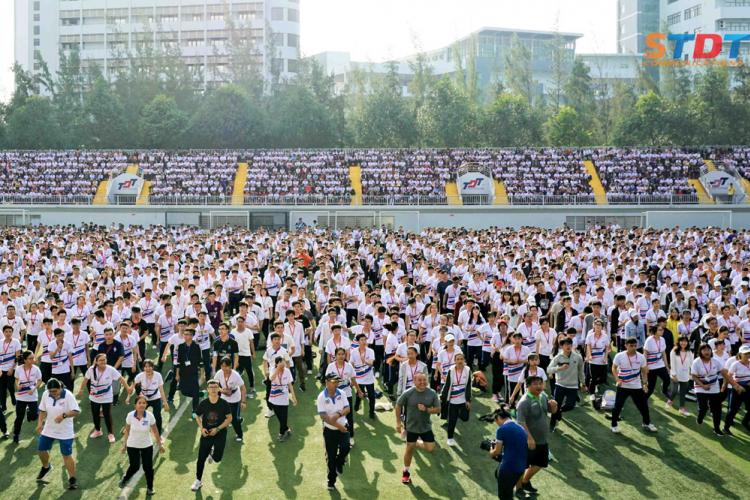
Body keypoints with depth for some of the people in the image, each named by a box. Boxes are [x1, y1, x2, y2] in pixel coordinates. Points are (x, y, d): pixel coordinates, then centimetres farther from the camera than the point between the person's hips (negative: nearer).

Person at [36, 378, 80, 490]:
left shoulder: (68, 395, -21)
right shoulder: (45, 394, -6)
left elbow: (76, 411, -24)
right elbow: (43, 410, 6)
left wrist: (63, 415, -38)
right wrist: (40, 423, -7)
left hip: (65, 432, -5)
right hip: (48, 429, 5)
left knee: (67, 455, -3)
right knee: (41, 450, 13)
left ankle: (72, 479, 10)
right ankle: (46, 467, 46)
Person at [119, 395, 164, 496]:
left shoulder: (150, 416, -17)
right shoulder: (130, 415, -16)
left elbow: (155, 431, -4)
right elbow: (127, 430, -1)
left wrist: (160, 444, 2)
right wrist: (124, 444, 5)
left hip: (147, 446, 0)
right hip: (132, 446, 0)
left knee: (148, 467, 3)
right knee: (134, 467, 8)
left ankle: (149, 488, 25)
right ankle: (124, 479, 41)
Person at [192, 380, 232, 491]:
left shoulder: (224, 404, -12)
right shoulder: (203, 403, -8)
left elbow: (229, 418, -7)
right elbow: (197, 416, 6)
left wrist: (218, 429, -16)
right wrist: (201, 428, -10)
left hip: (220, 434, -1)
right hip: (206, 434, 1)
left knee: (217, 458, 0)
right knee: (201, 458, 2)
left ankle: (212, 452, 38)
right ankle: (198, 480, 20)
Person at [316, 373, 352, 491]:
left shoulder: (341, 393, -3)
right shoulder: (321, 397, -13)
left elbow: (348, 409, -7)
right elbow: (323, 416, -18)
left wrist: (338, 414, -27)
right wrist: (338, 426, -21)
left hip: (343, 427, 2)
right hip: (329, 430, -2)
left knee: (345, 448, -20)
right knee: (331, 456, 6)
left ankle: (339, 463, 13)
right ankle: (331, 481, 23)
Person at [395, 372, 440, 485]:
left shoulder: (432, 393, -13)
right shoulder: (408, 393, -18)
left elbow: (438, 409, -7)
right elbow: (398, 406, -5)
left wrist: (426, 409, -25)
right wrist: (398, 422, -4)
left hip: (426, 427, 2)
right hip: (411, 427, -2)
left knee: (431, 449, -1)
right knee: (409, 449, 9)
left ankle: (417, 443, 30)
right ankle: (406, 472, 30)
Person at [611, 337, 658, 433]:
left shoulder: (641, 357, -7)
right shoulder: (619, 356, -15)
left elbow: (644, 371, 7)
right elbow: (614, 368, -1)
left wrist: (645, 383, 3)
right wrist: (617, 379, -15)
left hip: (637, 386, 2)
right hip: (623, 386, -2)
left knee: (643, 405, 10)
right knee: (617, 406, -1)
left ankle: (647, 423, 32)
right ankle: (614, 425, 16)